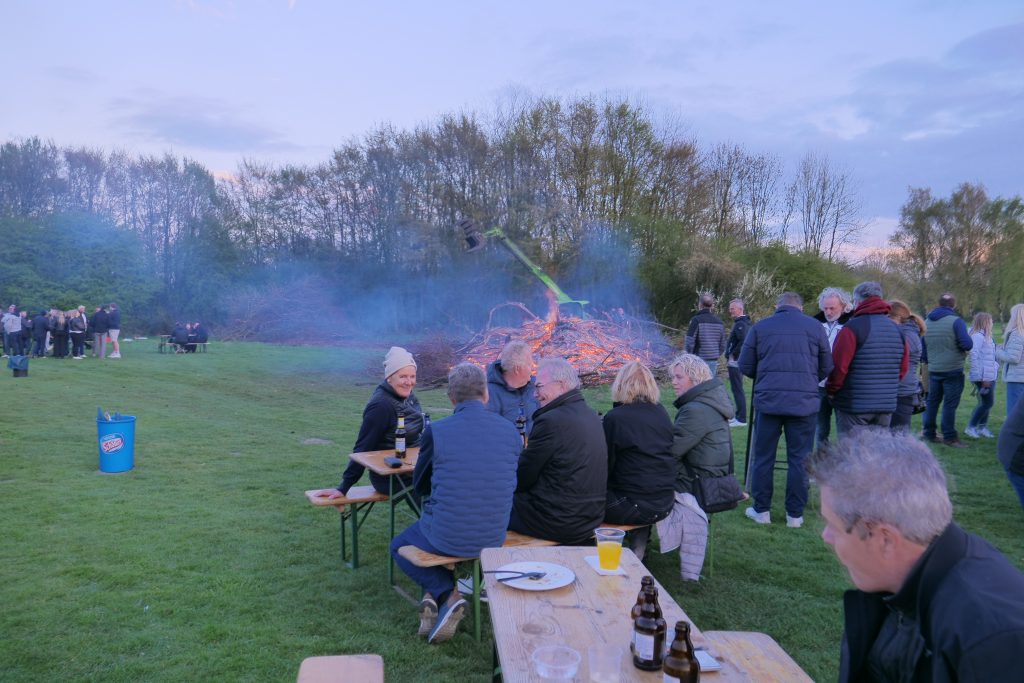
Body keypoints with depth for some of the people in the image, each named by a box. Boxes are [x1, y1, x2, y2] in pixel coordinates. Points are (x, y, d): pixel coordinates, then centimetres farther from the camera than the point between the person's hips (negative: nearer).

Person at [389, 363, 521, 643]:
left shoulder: (435, 431, -13)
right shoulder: (511, 430, -4)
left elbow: (420, 485, 3)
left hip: (446, 536, -4)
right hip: (494, 538, 4)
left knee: (399, 547, 28)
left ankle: (448, 594, 6)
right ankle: (434, 597, 21)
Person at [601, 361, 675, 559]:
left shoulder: (615, 418, -13)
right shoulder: (662, 413, 4)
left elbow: (605, 465, -8)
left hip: (635, 507, -6)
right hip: (664, 504, 6)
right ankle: (638, 550, 24)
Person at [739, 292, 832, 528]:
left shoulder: (760, 327, 5)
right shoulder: (815, 327, 6)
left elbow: (745, 366, 7)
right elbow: (827, 368, 10)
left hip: (768, 400, 0)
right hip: (805, 402, 0)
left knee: (763, 457, 10)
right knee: (799, 459, 8)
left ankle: (761, 510, 17)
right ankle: (795, 514, 14)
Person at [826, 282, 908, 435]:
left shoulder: (853, 327, -13)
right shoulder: (896, 329, 8)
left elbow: (839, 365, -17)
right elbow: (903, 367, 13)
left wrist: (831, 390, -2)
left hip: (854, 404, -6)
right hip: (887, 405, 6)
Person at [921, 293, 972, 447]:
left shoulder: (928, 322, 6)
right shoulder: (956, 321, -13)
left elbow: (923, 347, 14)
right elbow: (967, 344, -19)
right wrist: (965, 344, 4)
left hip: (933, 370, 6)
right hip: (953, 370, -6)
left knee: (932, 401, 13)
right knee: (950, 404, -2)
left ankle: (928, 433, 18)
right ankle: (949, 437, 0)